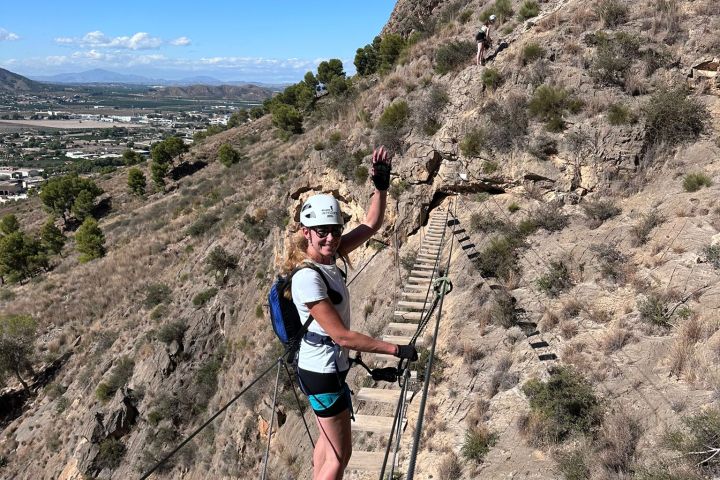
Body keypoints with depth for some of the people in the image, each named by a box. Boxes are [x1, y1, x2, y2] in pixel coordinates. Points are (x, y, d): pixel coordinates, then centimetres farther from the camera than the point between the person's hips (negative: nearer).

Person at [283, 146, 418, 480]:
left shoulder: (329, 257, -3)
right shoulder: (307, 277, -28)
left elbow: (371, 225, 5)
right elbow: (342, 336, -26)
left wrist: (381, 186, -10)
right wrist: (397, 349, -21)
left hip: (326, 366, 9)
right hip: (323, 371, -9)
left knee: (328, 440, 25)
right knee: (340, 452, 8)